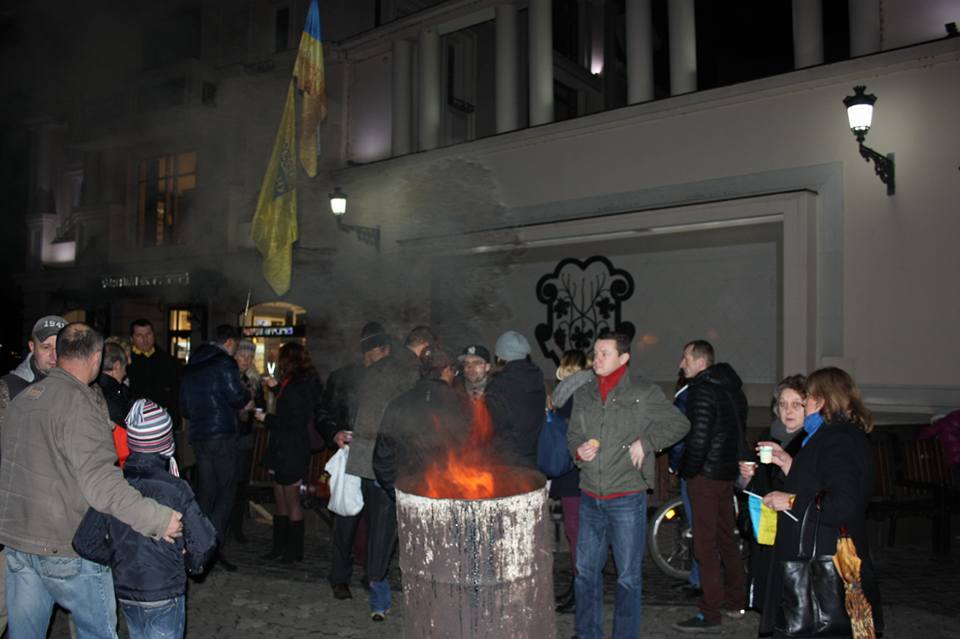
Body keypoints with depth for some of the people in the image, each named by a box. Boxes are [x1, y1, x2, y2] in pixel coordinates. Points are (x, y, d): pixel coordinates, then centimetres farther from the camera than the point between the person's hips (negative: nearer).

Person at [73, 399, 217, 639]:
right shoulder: (175, 489, -19)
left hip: (125, 592, 4)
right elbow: (204, 542, -18)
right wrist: (193, 564, 3)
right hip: (166, 594, -4)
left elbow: (84, 543, -4)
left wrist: (116, 560, 10)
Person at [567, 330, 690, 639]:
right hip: (590, 498, 5)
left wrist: (645, 442, -10)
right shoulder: (583, 395, 9)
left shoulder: (644, 394, -5)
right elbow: (572, 435, 17)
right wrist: (578, 450, -4)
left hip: (627, 500, -5)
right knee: (586, 571, 14)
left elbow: (680, 424, 0)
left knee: (628, 576, 6)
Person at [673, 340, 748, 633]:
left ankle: (710, 614, 1)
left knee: (705, 545, -4)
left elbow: (698, 438, -22)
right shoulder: (732, 388, 12)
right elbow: (738, 430, 16)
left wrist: (687, 471, -10)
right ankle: (735, 602, 30)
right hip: (729, 473, 9)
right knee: (727, 538, 19)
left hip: (705, 476, -9)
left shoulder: (702, 391, -17)